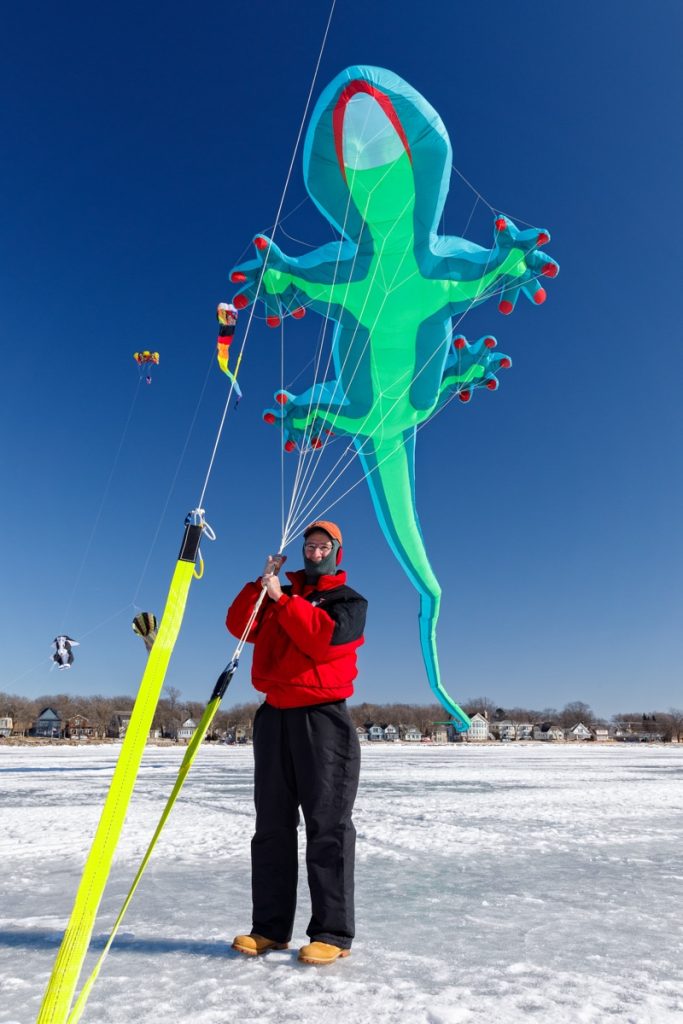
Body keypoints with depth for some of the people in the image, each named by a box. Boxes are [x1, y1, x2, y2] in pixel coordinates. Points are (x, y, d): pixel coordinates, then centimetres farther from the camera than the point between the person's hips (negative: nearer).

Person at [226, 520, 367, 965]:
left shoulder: (349, 600, 4)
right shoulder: (279, 596, 18)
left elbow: (325, 635, -16)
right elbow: (240, 625, 6)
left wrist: (281, 599, -14)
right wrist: (261, 584, -4)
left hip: (323, 717, -5)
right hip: (275, 716, 5)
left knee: (327, 828, -2)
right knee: (272, 826, 11)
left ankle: (332, 933, 7)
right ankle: (271, 927, 22)